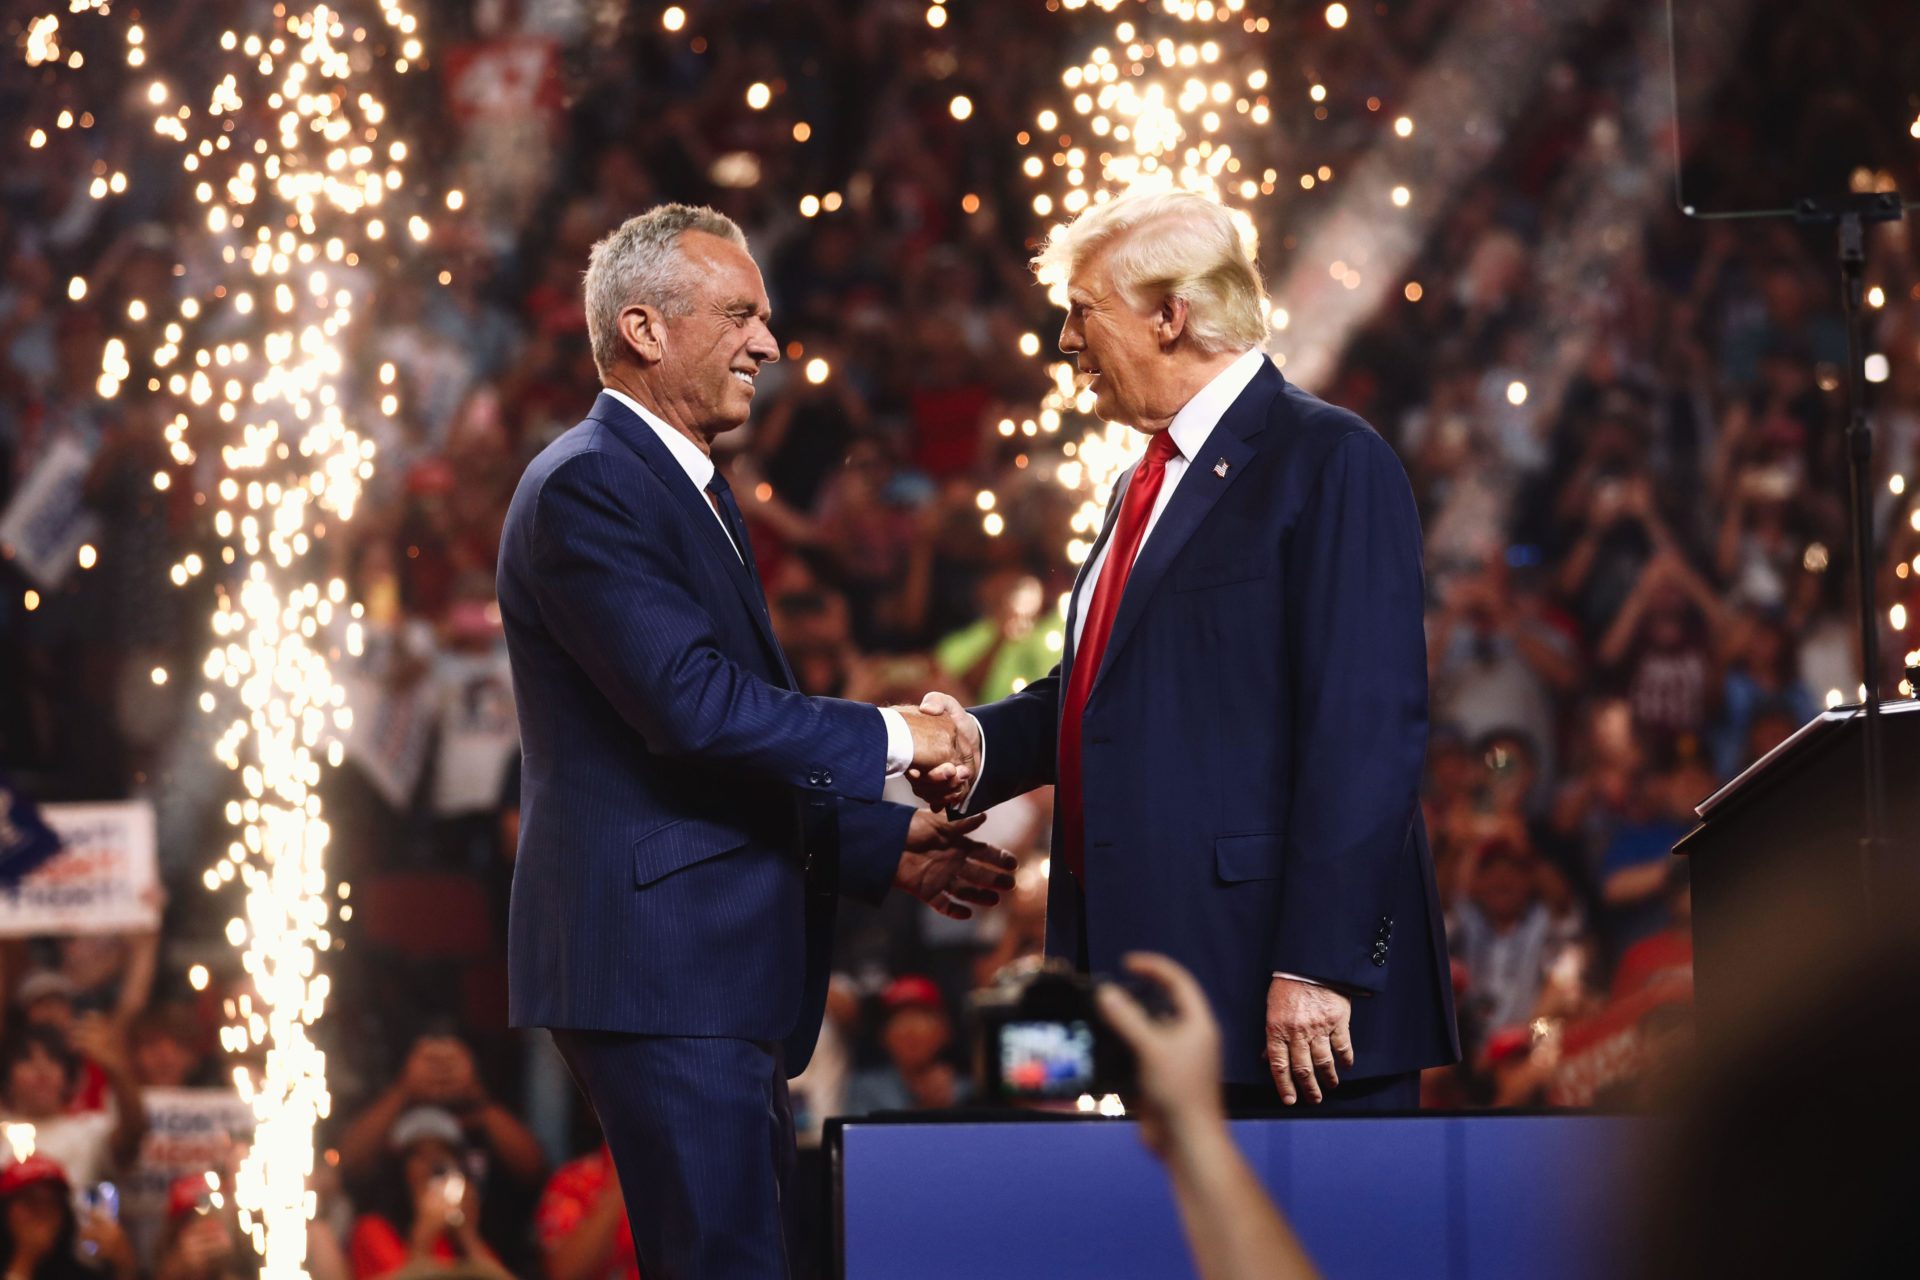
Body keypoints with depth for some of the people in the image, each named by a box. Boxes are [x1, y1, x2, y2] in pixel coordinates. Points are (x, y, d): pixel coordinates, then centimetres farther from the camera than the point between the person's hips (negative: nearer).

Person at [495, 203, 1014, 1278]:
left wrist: (887, 845, 15)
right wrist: (889, 739, -14)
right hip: (659, 964, -10)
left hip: (721, 970, 10)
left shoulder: (693, 492, 21)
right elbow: (692, 706, -22)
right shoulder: (587, 487, -12)